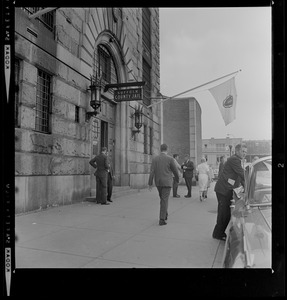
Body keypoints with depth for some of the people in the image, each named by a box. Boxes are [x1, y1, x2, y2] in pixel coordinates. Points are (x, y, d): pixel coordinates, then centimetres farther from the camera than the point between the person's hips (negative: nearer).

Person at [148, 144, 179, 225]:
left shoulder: (155, 159, 1)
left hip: (158, 183, 4)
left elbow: (152, 172, -6)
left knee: (163, 199, 22)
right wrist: (177, 179, 18)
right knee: (164, 201, -3)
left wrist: (150, 184, -6)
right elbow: (175, 171, -2)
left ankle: (165, 215, 33)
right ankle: (162, 219, -7)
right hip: (167, 183, -4)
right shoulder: (170, 159, -9)